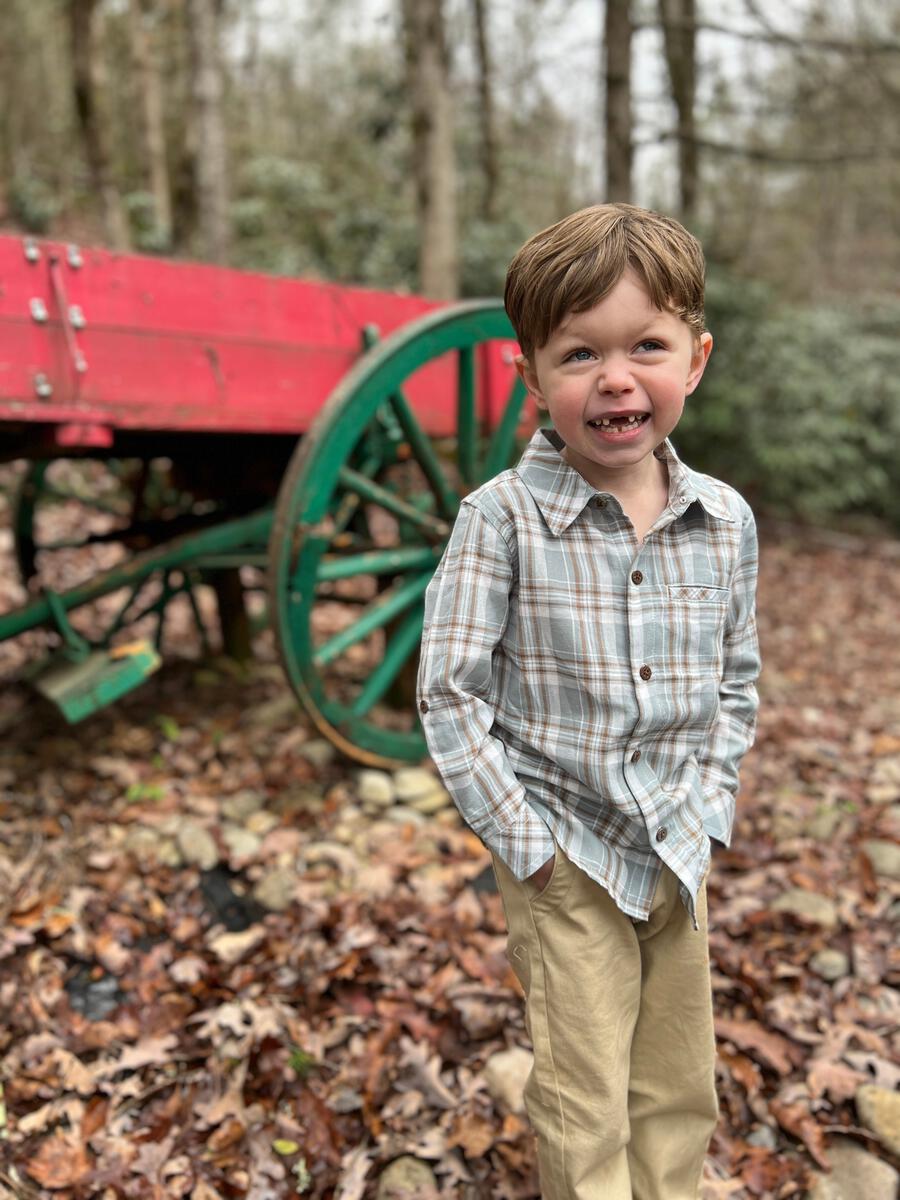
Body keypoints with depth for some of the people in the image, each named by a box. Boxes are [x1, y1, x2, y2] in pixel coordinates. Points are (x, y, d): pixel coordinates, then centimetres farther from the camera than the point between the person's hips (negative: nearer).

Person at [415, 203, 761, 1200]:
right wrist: (523, 842, -14)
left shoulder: (725, 521, -3)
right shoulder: (501, 517, -16)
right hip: (563, 857, -4)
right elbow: (450, 692, -14)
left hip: (679, 854, 4)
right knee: (583, 1107, 9)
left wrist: (705, 810, 0)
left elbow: (734, 685, 8)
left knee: (680, 1093, 21)